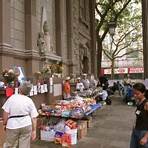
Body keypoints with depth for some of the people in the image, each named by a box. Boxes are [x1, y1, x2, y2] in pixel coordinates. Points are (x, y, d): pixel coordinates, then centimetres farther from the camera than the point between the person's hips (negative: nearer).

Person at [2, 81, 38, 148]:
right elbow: (34, 117, -3)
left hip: (12, 126, -2)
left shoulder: (12, 98, -7)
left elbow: (6, 113, -9)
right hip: (26, 125, 2)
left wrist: (4, 124, 5)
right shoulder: (30, 101, 0)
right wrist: (34, 130, 3)